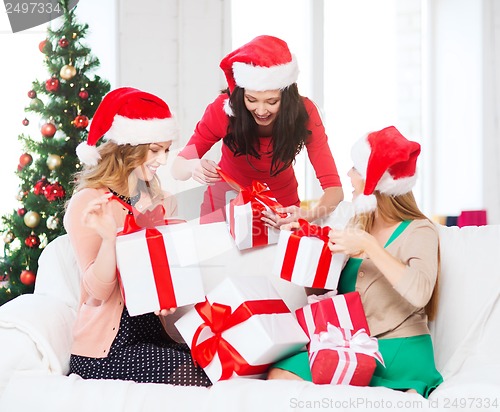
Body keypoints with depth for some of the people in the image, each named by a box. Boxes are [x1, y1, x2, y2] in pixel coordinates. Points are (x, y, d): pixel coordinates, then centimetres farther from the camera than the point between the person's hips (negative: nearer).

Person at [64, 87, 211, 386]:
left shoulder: (155, 200, 11)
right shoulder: (88, 204, -11)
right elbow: (98, 293, -17)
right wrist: (109, 238, -34)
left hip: (150, 333, 7)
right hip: (105, 348, -7)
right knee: (191, 375, -23)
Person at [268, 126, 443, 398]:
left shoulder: (419, 232, -6)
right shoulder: (359, 227, 14)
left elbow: (419, 293, -26)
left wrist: (369, 246, -24)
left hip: (399, 353, -6)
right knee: (279, 375, -18)